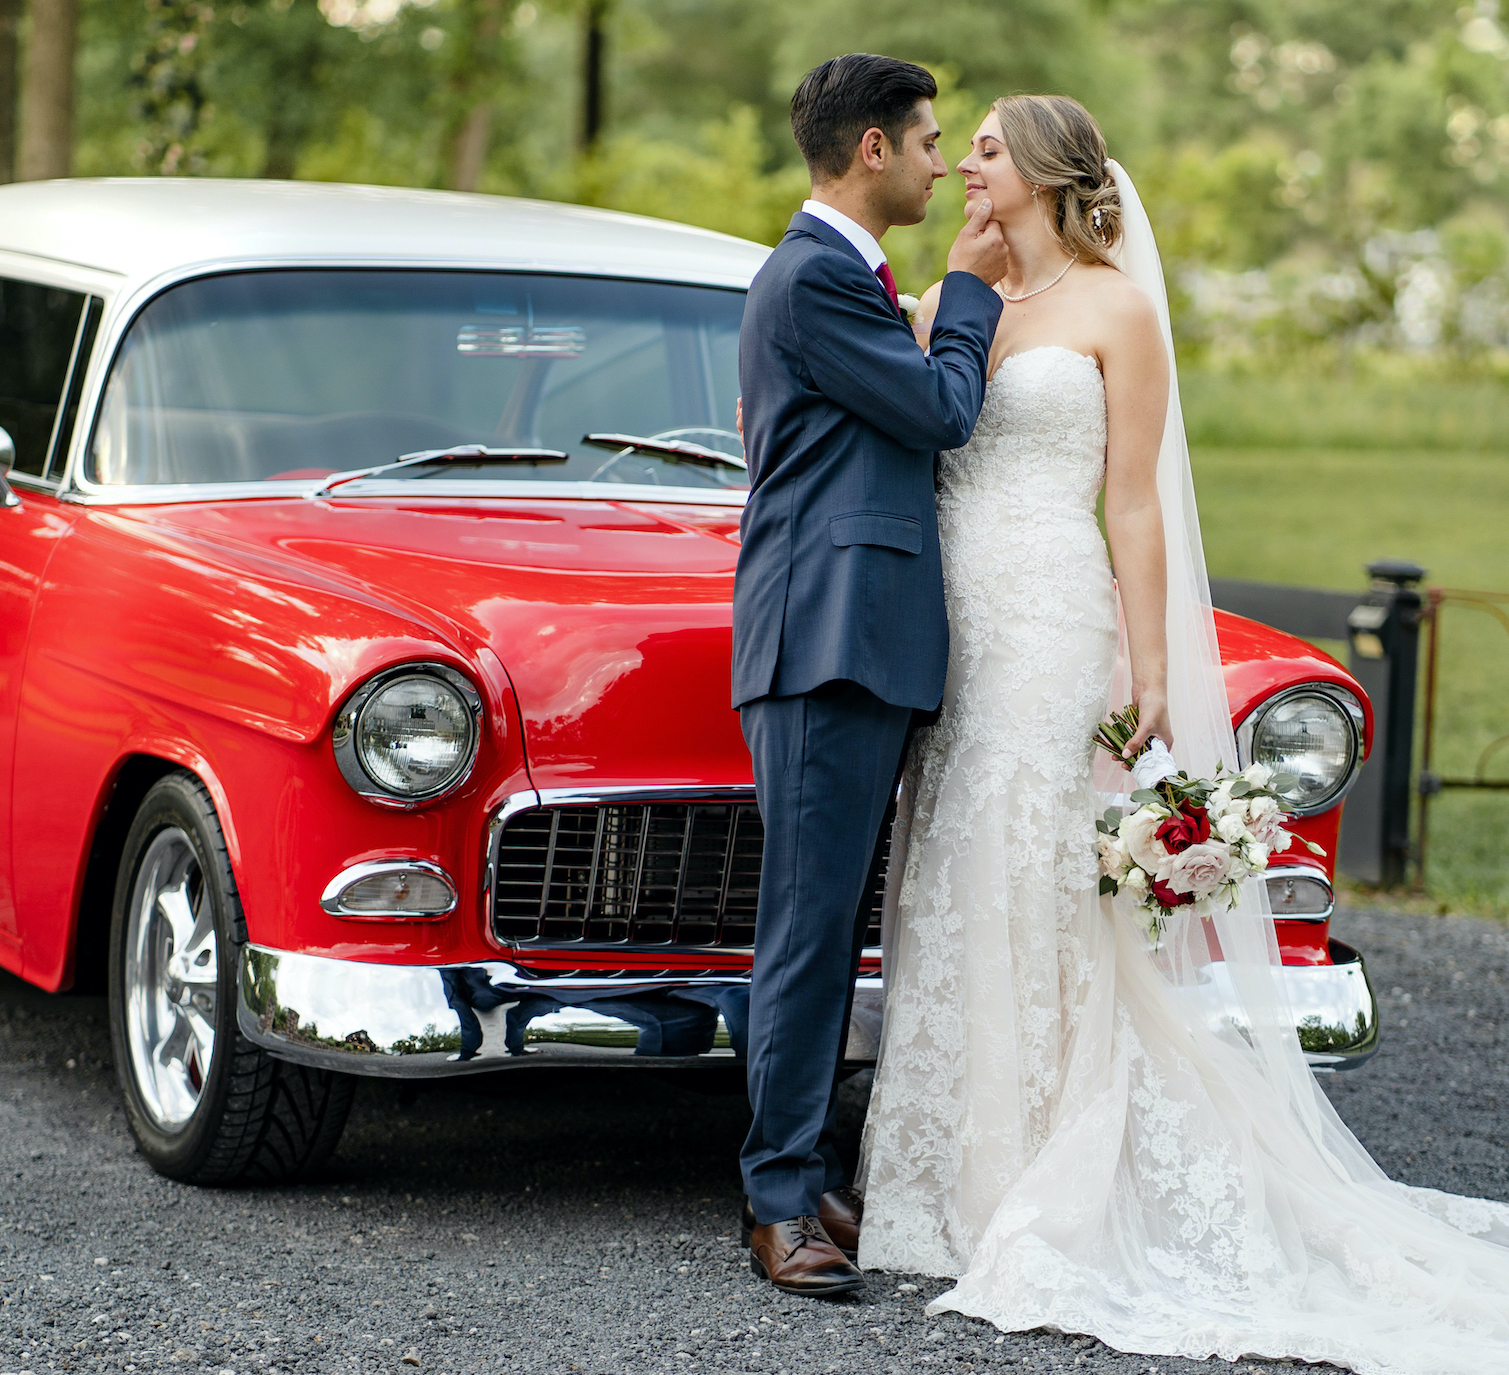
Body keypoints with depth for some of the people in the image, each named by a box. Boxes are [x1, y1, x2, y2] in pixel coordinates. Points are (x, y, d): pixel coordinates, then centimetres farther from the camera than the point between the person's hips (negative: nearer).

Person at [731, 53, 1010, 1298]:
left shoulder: (833, 273, 23)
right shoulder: (817, 278, -11)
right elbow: (941, 413, -8)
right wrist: (971, 291, 4)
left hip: (863, 646, 11)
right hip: (828, 643, -11)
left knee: (831, 928, 11)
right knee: (810, 927, -10)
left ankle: (808, 1173, 15)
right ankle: (784, 1204, -8)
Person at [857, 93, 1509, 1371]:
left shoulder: (1115, 309, -1)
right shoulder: (947, 306, 15)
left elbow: (1136, 504, -4)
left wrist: (1148, 678, -8)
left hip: (1050, 629, -6)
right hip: (949, 630, 6)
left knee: (1038, 905, -6)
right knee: (951, 907, 6)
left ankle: (1048, 1209, 0)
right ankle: (957, 1184, 13)